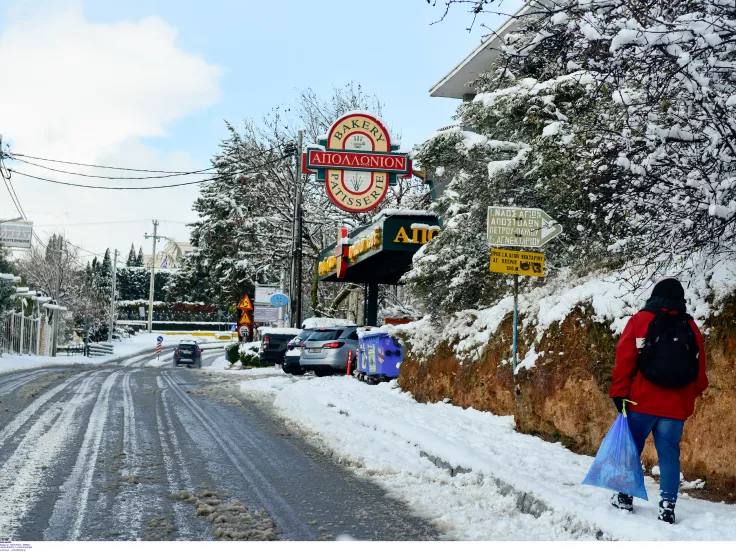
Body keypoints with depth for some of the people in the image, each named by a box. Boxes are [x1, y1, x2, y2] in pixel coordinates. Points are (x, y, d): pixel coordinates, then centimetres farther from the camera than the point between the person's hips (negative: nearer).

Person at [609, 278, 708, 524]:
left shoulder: (640, 320, 0)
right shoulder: (691, 327, 8)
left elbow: (625, 359, -5)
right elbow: (700, 368, 13)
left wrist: (619, 393, -1)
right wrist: (691, 394, 29)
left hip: (642, 401, -2)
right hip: (676, 406, 2)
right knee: (669, 453, 5)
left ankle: (624, 497, 16)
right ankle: (667, 505, -1)